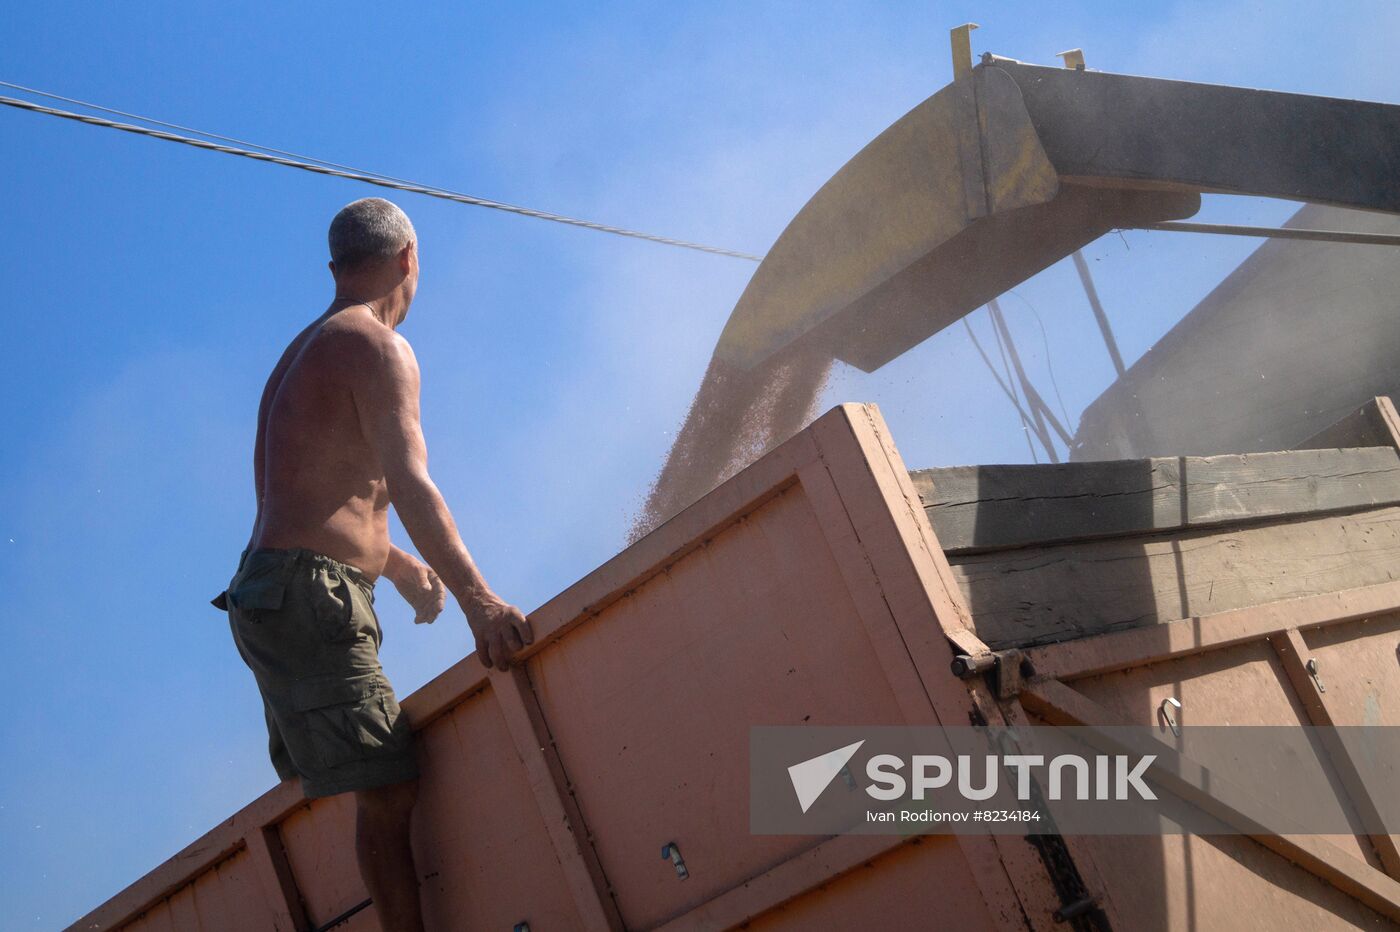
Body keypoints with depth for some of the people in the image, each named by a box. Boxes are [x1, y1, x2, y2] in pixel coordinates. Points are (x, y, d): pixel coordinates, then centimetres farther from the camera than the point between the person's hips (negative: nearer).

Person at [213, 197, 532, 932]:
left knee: (379, 790, 10)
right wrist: (479, 600, -25)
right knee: (389, 792, -15)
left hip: (272, 598, 10)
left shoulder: (303, 353, 23)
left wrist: (397, 566, 39)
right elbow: (410, 486, -20)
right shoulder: (377, 347, -7)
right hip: (309, 597, -10)